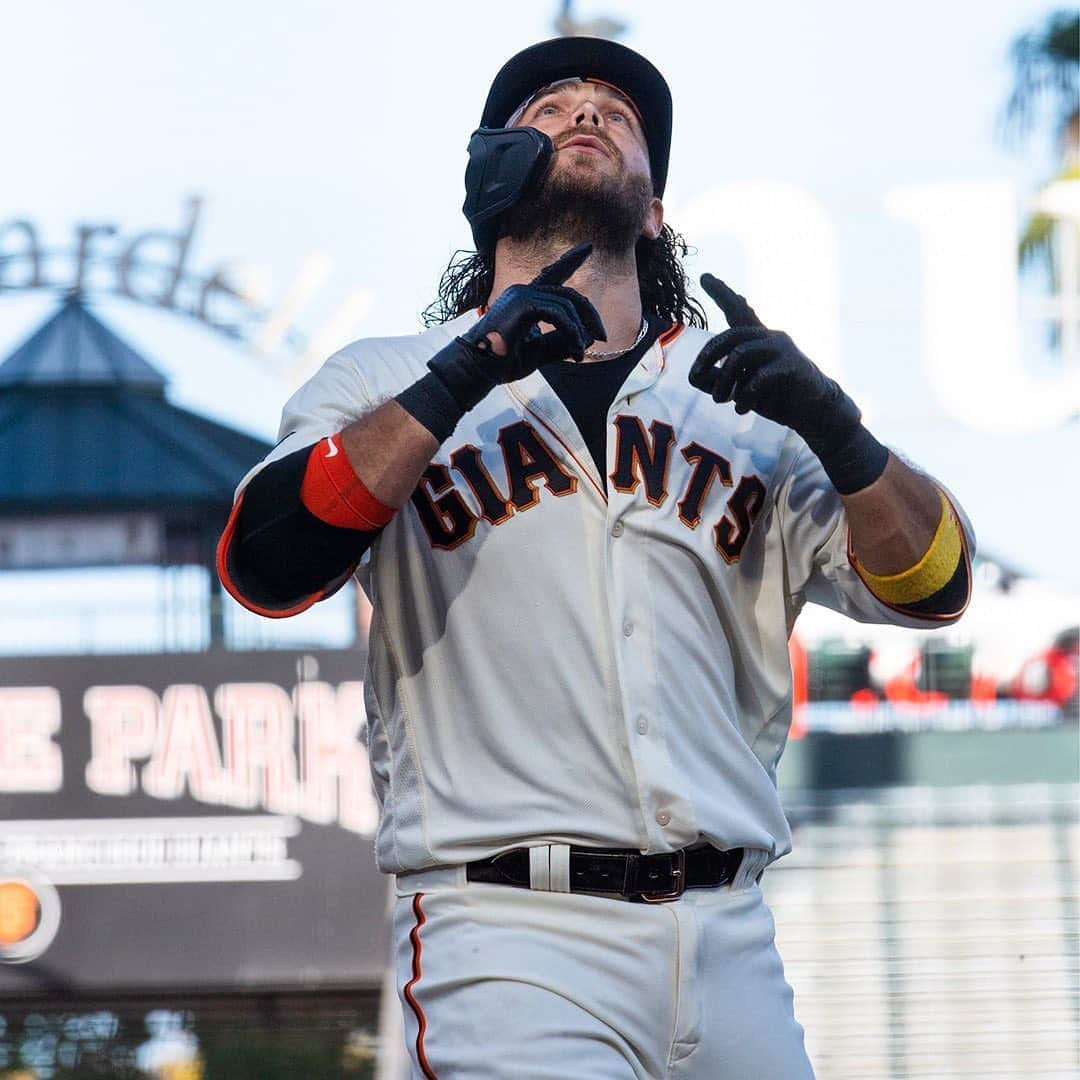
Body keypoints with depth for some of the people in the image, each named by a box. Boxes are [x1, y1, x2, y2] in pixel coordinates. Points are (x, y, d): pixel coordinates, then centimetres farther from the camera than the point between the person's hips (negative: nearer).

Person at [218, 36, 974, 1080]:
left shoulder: (737, 389, 17)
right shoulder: (387, 381, 10)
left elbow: (930, 588, 8)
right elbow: (261, 568, -7)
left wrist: (836, 432, -10)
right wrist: (458, 382, -14)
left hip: (728, 942, 3)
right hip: (510, 932, -3)